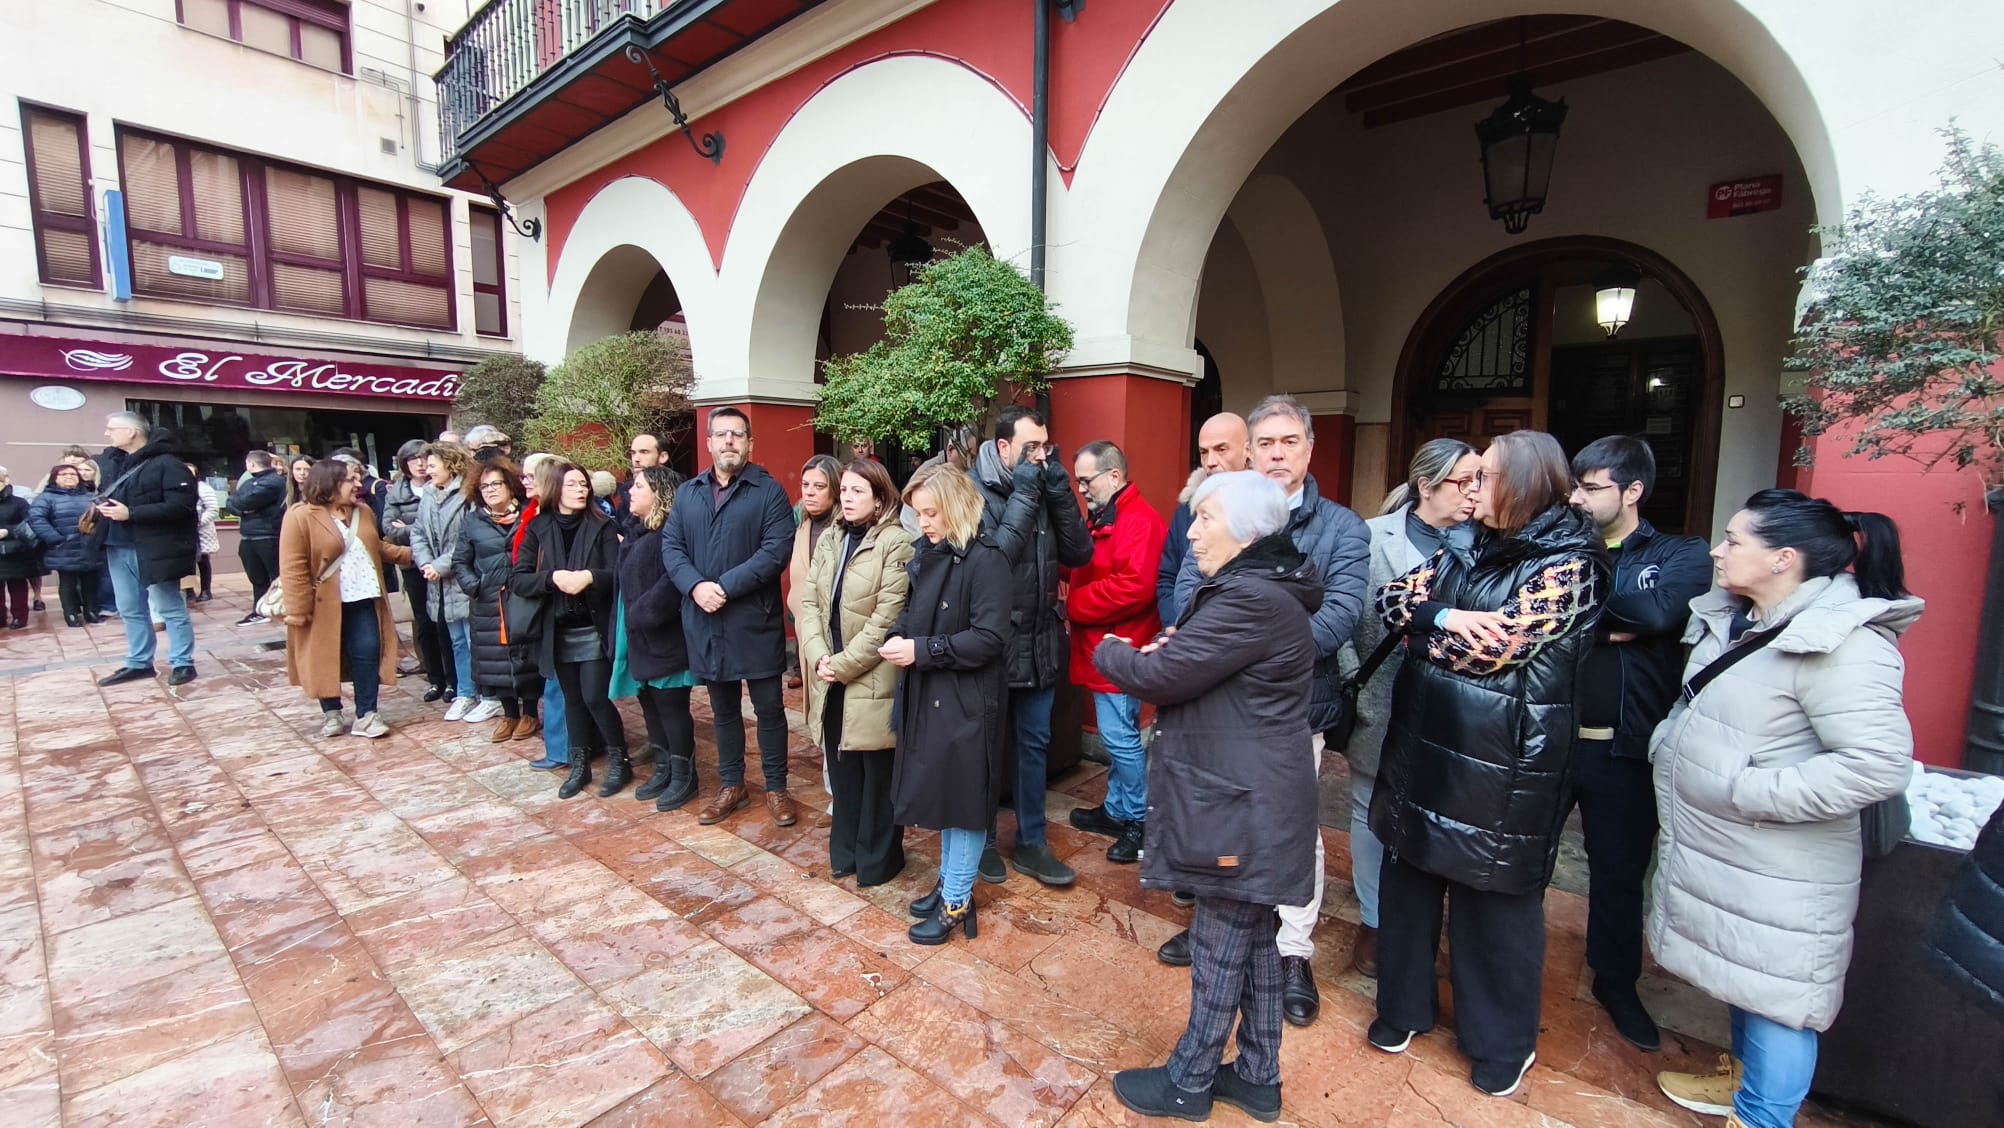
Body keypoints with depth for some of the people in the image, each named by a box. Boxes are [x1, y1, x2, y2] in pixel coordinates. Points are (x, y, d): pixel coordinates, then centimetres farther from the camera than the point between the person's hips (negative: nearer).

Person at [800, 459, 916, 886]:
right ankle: (845, 851, 35)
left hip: (873, 681, -6)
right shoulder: (830, 540, 11)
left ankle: (878, 859, 25)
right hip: (831, 680, 7)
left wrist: (843, 664, -14)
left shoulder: (896, 544, -12)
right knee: (841, 770, 18)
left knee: (878, 775, 7)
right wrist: (818, 656, -9)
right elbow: (808, 601, 6)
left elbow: (887, 618, -17)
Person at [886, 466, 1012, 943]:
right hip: (928, 694, 8)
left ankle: (957, 901, 21)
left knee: (964, 796, 5)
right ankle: (949, 881, 35)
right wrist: (898, 636, -5)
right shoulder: (928, 553, 6)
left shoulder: (985, 559, -17)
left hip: (967, 700, -8)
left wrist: (920, 651, -21)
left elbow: (988, 637, -22)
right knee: (942, 791, 18)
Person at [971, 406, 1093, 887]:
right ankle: (982, 839, 31)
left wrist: (1058, 490, -11)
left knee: (1035, 742, 15)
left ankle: (1031, 842, 32)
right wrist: (1024, 495, -22)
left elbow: (1079, 554, -3)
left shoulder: (1044, 490, 4)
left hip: (1040, 642, 6)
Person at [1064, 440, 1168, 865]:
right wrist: (1075, 603, -1)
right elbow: (1087, 571, 20)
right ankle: (1116, 810, 30)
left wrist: (1073, 605, -17)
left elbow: (1134, 588, -26)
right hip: (1101, 648, 10)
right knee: (1116, 735, 18)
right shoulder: (1101, 519, 17)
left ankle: (1138, 821, 12)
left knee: (1120, 736, -3)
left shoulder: (1139, 522, -17)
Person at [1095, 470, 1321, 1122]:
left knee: (1220, 945, 7)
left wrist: (1109, 651, -2)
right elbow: (1199, 670, 17)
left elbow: (1159, 677, -20)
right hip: (1252, 798, 10)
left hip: (1242, 806, -10)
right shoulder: (1262, 588, 10)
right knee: (1254, 938, 20)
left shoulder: (1251, 599, -23)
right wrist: (1169, 650, -2)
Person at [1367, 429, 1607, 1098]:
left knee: (1492, 896, 9)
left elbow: (1497, 648, -21)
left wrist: (1423, 629, -7)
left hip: (1501, 760, -6)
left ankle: (1503, 1043, 32)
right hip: (1424, 742, 7)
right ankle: (1404, 1005, 36)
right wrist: (1444, 617, -17)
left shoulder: (1568, 563, -12)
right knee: (1407, 875, 16)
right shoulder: (1470, 549, 8)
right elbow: (1391, 598, 1)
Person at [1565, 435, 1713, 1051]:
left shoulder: (1682, 555, -1)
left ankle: (1616, 983, 37)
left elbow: (1656, 610, -21)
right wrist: (1611, 625, -20)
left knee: (1619, 871, 15)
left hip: (1623, 749, -1)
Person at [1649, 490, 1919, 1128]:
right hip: (1721, 849, 9)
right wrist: (1670, 744, 5)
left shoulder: (1842, 645, -23)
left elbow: (1880, 765, -27)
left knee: (1775, 993, 8)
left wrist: (1750, 791, -25)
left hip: (1779, 869, -8)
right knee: (1743, 977, 25)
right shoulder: (1733, 618, 3)